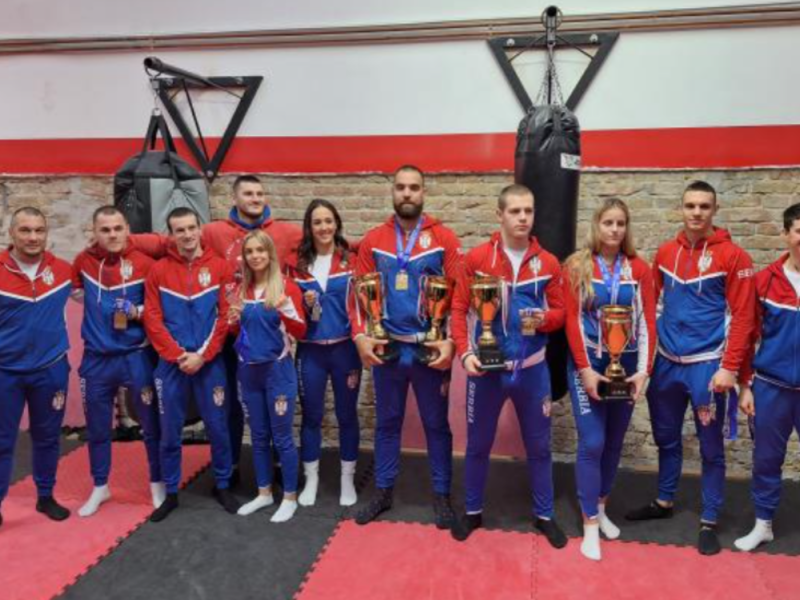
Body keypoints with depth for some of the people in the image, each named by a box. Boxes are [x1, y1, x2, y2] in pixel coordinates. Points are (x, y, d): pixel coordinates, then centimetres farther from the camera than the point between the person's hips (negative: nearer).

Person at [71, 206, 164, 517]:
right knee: (97, 427, 14)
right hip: (96, 358, 3)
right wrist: (93, 301, 6)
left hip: (137, 356, -3)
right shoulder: (84, 260, 1)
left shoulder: (144, 262, -9)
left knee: (151, 423, 7)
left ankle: (157, 483, 26)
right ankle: (100, 487, 33)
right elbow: (75, 289, 22)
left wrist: (139, 311, -18)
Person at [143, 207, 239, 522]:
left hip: (210, 362, -1)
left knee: (217, 426, 8)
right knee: (170, 430, 9)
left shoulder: (219, 267, -1)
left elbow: (226, 316, -4)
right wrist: (178, 356, -11)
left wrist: (202, 355, -11)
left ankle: (222, 486, 26)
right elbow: (152, 319, -2)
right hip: (171, 363, 1)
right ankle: (171, 492, 24)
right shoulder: (158, 270, 2)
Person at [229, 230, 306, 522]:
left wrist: (286, 310, -29)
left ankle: (290, 497, 15)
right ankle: (264, 493, 28)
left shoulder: (286, 286, -8)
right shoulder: (242, 290, 7)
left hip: (278, 369, -5)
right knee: (258, 436, 14)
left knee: (282, 436, 2)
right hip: (248, 370, 5)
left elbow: (300, 332, -12)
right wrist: (234, 320, -5)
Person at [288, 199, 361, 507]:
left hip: (345, 349, -1)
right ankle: (311, 479, 25)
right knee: (311, 415, 10)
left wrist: (361, 345, -6)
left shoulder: (351, 260, -2)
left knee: (347, 414, 9)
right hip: (310, 351, 2)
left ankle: (347, 479, 24)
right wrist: (306, 304, -11)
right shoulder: (298, 263, 3)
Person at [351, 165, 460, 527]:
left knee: (436, 423, 10)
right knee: (387, 422, 15)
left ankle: (441, 495, 25)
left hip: (430, 350, -2)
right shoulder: (373, 240, 4)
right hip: (385, 349, 2)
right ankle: (383, 492, 30)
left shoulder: (444, 239, -3)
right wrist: (360, 336, -9)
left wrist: (450, 340, -16)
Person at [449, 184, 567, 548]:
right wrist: (464, 353, -14)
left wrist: (544, 318, -18)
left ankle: (544, 515, 33)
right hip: (486, 368, -1)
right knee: (478, 444, 13)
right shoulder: (476, 258, -6)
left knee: (539, 446, 14)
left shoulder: (548, 263, -2)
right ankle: (473, 512, 33)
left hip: (532, 369, 1)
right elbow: (459, 309, -4)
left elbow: (561, 311, 5)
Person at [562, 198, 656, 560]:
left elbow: (647, 323, 1)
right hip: (587, 365, -3)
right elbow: (572, 321, -7)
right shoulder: (577, 266, -4)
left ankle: (601, 508, 32)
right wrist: (585, 369, -12)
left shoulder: (639, 269, 2)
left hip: (626, 366, 3)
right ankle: (590, 525, 8)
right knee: (592, 443, -4)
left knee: (614, 442, 13)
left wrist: (643, 370, -6)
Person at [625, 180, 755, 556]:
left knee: (711, 448, 7)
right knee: (666, 438, 17)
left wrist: (729, 368, -14)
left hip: (707, 364, -4)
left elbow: (742, 317, -9)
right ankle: (664, 502, 35)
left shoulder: (732, 256, -8)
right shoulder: (665, 253, 5)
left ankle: (709, 522, 22)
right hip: (666, 362, 4)